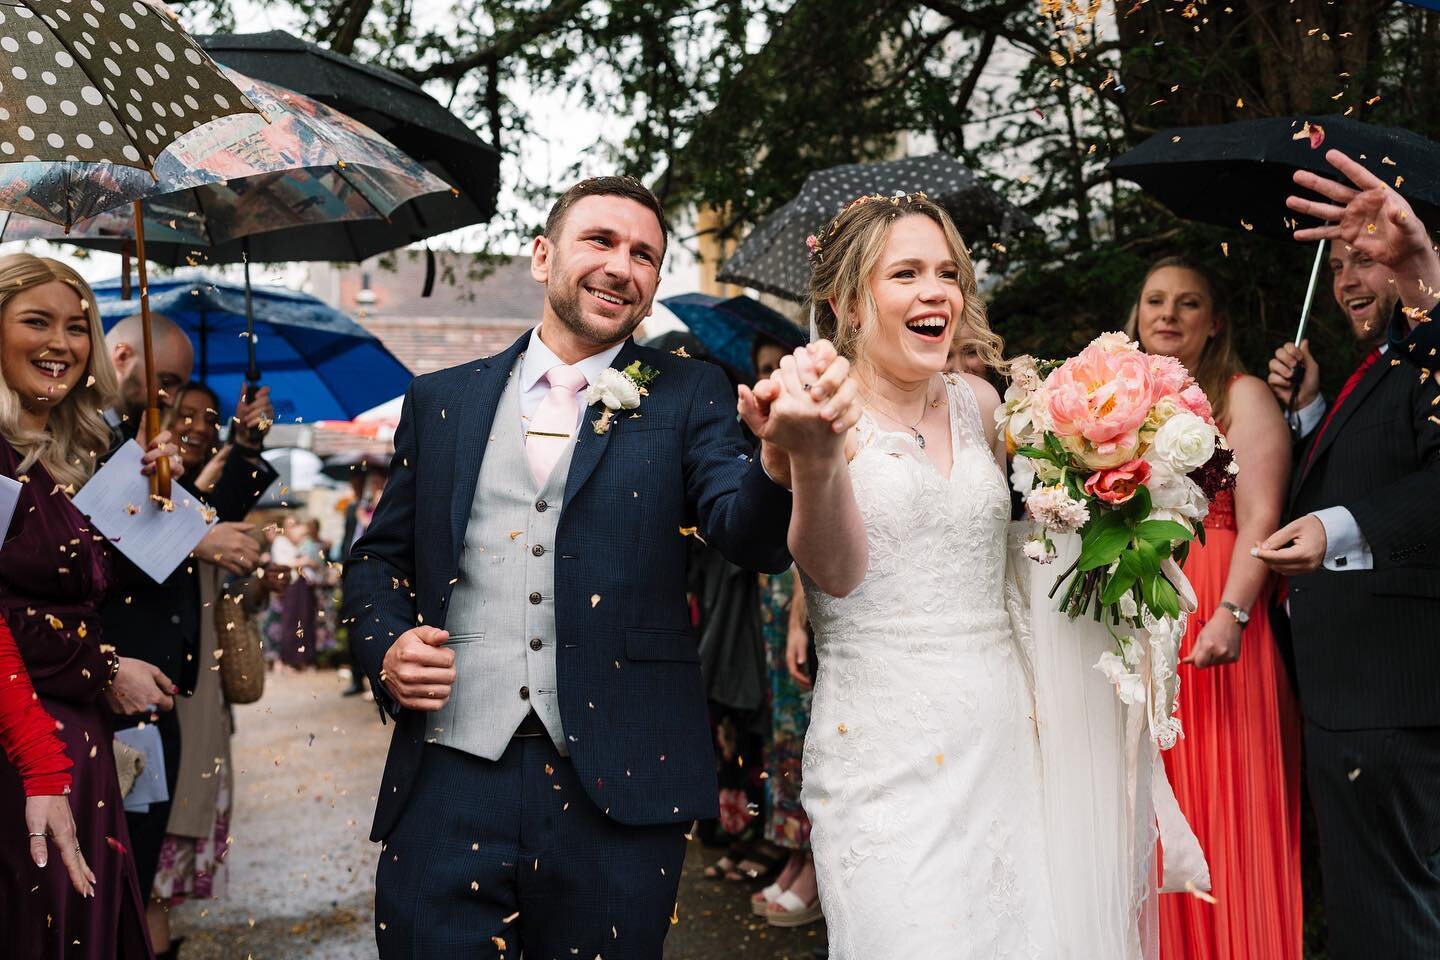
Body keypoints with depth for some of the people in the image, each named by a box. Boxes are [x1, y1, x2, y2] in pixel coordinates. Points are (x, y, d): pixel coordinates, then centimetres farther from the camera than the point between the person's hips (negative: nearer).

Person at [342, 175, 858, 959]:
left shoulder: (686, 399, 3)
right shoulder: (441, 400, 9)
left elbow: (752, 538, -11)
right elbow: (377, 557, 16)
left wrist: (788, 450, -32)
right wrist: (385, 645, -4)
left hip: (617, 791, -1)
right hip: (448, 783, 1)